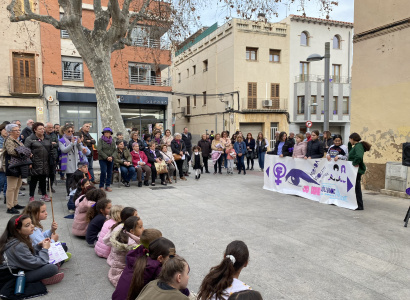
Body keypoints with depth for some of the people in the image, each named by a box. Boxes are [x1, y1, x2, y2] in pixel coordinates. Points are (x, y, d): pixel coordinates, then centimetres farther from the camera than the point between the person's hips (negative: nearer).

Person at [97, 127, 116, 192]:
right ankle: (101, 186, 3)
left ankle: (108, 186, 15)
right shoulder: (101, 140, -2)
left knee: (110, 172, 5)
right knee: (103, 172, -11)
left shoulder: (112, 140, 11)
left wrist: (112, 156, -8)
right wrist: (106, 157, -15)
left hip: (111, 159, 4)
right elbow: (99, 150, -10)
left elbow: (115, 150, 10)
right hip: (102, 159, -4)